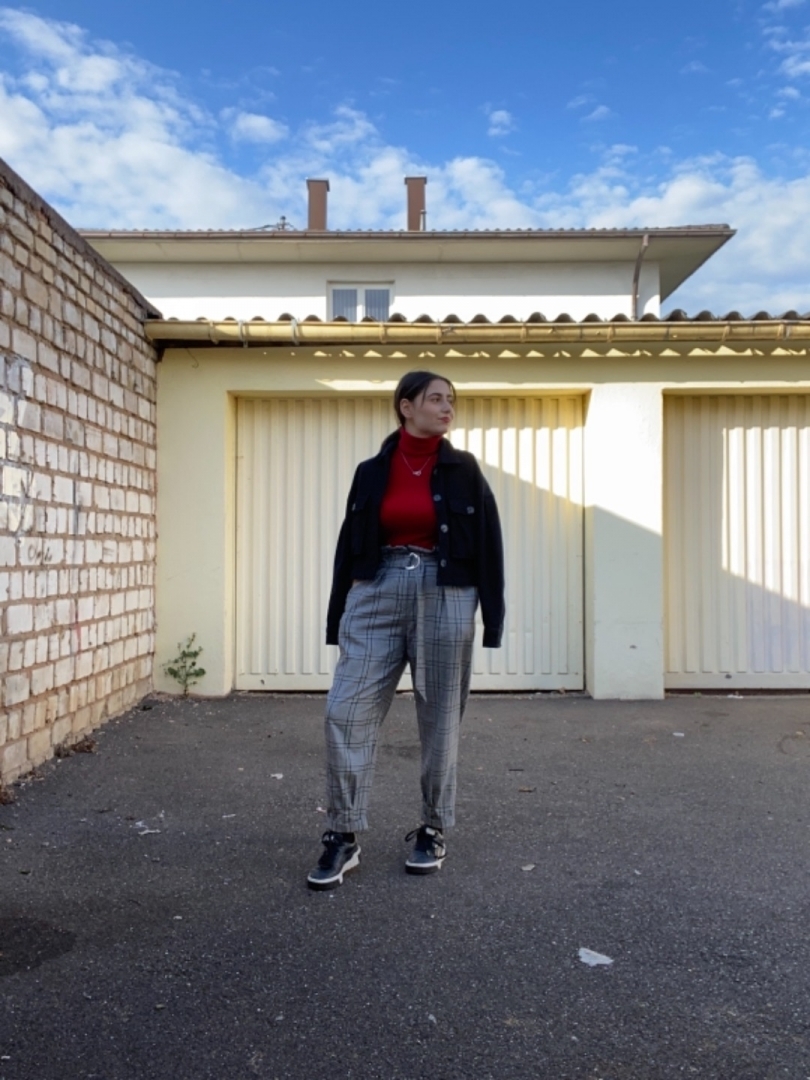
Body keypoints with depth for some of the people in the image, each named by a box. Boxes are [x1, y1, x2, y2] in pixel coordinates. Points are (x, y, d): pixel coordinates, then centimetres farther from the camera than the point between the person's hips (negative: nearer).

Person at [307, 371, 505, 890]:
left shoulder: (464, 469, 4)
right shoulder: (372, 472, 7)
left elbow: (489, 545, 3)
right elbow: (350, 546, 9)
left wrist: (492, 619, -2)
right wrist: (337, 619, 6)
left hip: (445, 598, -1)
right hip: (378, 594, 1)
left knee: (440, 717, 6)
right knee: (347, 710, -6)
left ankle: (433, 832, 23)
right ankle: (343, 838, 6)